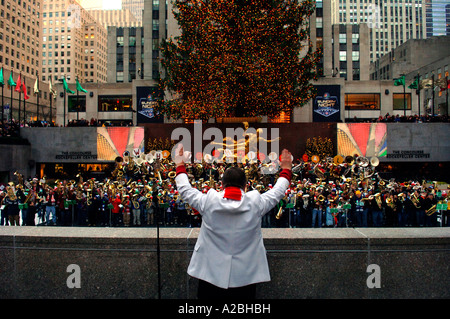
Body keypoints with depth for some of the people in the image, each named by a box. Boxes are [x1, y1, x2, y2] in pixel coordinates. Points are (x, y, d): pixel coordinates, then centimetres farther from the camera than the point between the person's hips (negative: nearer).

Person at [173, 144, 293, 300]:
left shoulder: (208, 202, -10)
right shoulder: (256, 203, -9)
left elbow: (185, 190, 7)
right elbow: (278, 192, 9)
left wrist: (179, 165, 22)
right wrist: (286, 170, 26)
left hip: (210, 274, 0)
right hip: (246, 276, 0)